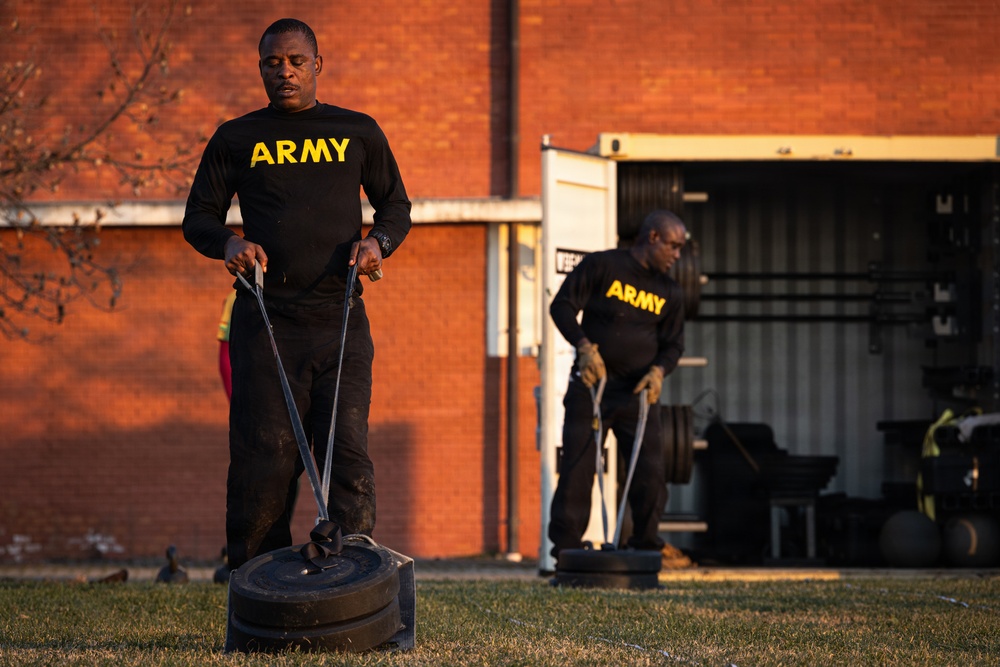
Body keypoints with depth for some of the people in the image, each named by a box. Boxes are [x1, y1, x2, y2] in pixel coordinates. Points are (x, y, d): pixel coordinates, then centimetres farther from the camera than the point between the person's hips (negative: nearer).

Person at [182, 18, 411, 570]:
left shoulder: (358, 133, 15)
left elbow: (396, 206, 22)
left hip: (340, 318, 0)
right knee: (263, 457, -5)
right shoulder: (236, 140, 13)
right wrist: (228, 243, -6)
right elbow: (198, 217, 17)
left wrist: (378, 243, -1)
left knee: (348, 452, -9)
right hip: (264, 318, 0)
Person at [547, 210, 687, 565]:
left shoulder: (670, 293, 11)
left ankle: (645, 551, 6)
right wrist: (584, 346, -20)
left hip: (638, 393, 4)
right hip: (590, 387, -3)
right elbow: (562, 305, -6)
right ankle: (566, 553, 2)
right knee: (576, 472, -3)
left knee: (651, 474, -4)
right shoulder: (602, 266, -2)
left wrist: (659, 370, -10)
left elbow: (673, 344, 12)